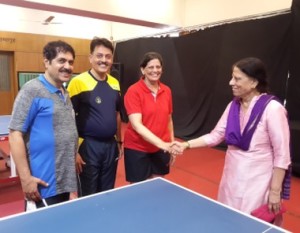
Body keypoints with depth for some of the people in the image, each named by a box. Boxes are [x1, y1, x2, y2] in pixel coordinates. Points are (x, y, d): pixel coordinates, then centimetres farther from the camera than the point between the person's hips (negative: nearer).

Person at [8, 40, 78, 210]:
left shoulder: (65, 94, 11)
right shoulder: (32, 90, -12)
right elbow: (15, 135, -15)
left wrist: (75, 157, 14)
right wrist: (26, 178, -18)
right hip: (43, 185, -7)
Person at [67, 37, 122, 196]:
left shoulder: (115, 83, 5)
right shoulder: (78, 82, -12)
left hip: (110, 145, 6)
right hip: (88, 146, -5)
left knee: (108, 193, 19)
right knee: (88, 195, 10)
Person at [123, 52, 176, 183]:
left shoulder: (167, 91, 2)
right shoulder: (134, 91, -14)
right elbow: (136, 125, -22)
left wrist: (171, 144, 11)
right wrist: (162, 143, -29)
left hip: (161, 149, 5)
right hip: (137, 149, -4)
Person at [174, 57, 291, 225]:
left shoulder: (272, 108, -19)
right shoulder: (234, 105, 1)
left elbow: (282, 155, -16)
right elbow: (215, 136, 4)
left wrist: (275, 191, -13)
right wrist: (186, 144, -7)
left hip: (257, 182, -6)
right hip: (232, 177, 6)